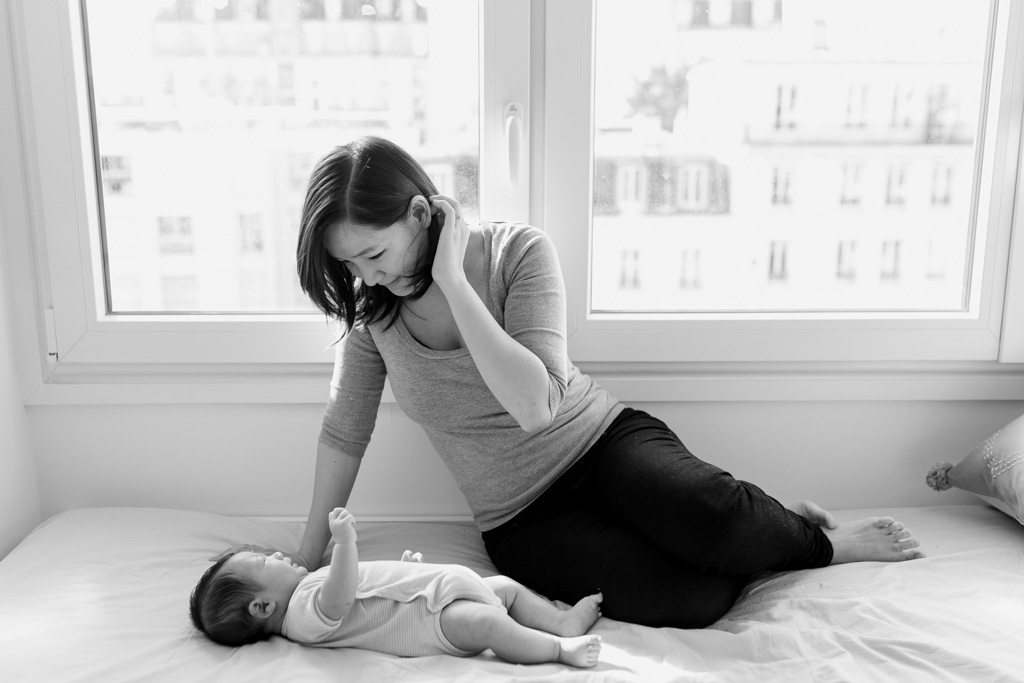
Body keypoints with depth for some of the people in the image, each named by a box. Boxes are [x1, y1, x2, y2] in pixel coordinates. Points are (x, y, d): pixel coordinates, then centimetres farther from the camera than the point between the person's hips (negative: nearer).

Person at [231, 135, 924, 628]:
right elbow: (344, 433, 4)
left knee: (711, 517, -35)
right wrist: (309, 557, 8)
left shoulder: (519, 252, -16)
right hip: (525, 521, 2)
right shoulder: (373, 308, -6)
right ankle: (820, 546, 7)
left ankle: (807, 535, 1)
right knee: (690, 601, -25)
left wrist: (451, 279, -29)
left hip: (606, 439, -1)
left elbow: (535, 405, -29)